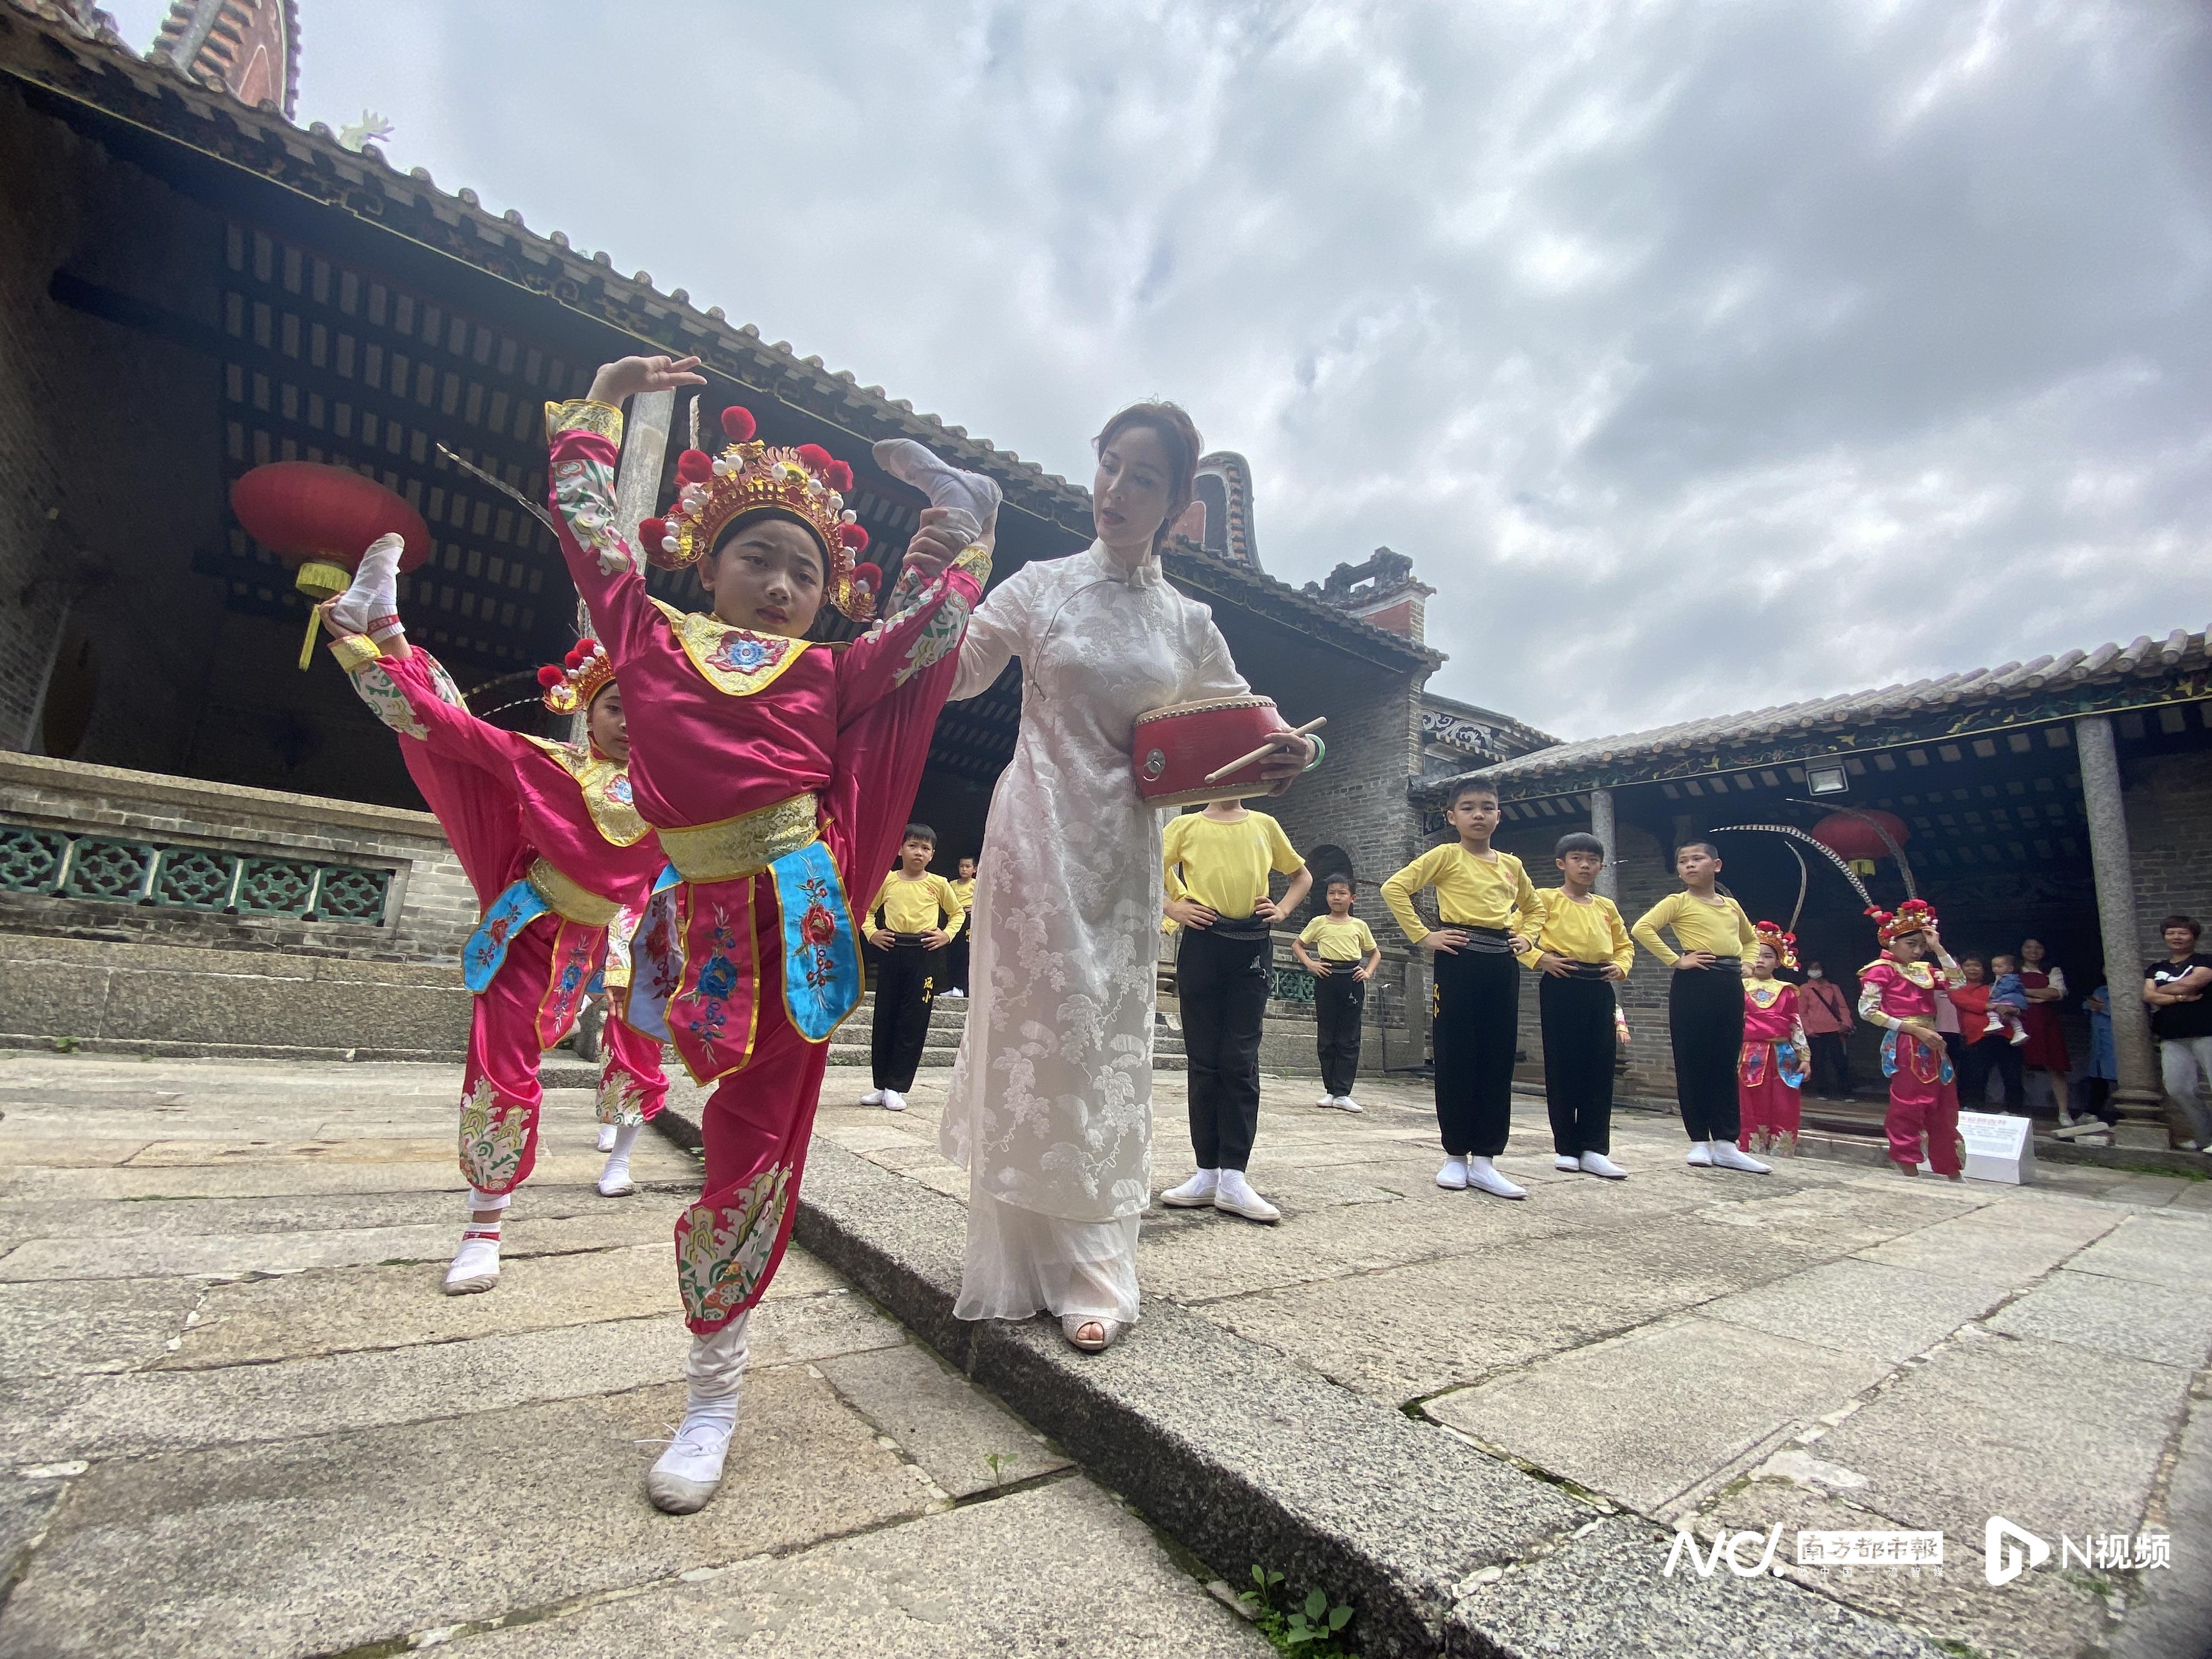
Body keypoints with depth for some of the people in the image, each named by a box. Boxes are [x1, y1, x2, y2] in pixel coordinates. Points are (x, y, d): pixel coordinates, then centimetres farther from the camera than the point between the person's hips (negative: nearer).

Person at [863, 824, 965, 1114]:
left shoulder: (939, 884, 3)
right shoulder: (887, 881, 5)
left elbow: (958, 913, 15)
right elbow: (868, 910, 16)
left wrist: (947, 935, 0)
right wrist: (872, 933, -1)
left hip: (925, 954, -1)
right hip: (891, 951, 1)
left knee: (915, 1021, 0)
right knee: (885, 1018, 7)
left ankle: (897, 1087, 8)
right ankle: (880, 1085, 18)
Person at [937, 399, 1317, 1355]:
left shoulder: (1187, 623, 10)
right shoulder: (1041, 587, 4)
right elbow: (950, 673, -2)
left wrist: (1286, 755, -4)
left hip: (1125, 851, 3)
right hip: (1037, 836, -2)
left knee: (1110, 1044, 4)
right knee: (1033, 1032, -2)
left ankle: (1092, 1274, 16)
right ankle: (1020, 1266, 15)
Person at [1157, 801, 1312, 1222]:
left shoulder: (1265, 825, 13)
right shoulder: (1186, 826, 8)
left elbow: (1302, 875, 24)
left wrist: (1283, 909, 7)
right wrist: (1171, 907, -6)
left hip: (1252, 947, 1)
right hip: (1202, 944, -1)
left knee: (1241, 1060, -1)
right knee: (1204, 1059, 3)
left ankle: (1234, 1179, 3)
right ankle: (1208, 1174, 11)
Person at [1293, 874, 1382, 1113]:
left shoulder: (1359, 925, 9)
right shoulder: (1319, 923, 6)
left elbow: (1376, 953, 19)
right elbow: (1297, 946, 11)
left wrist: (1368, 972, 2)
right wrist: (1310, 964, -5)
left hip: (1352, 980, 0)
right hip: (1327, 978, 0)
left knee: (1349, 1040, -2)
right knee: (1326, 1038, 3)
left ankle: (1342, 1094, 0)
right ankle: (1331, 1091, 12)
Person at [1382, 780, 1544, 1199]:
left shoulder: (1511, 864, 14)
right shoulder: (1446, 856, -1)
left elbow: (1533, 907, 31)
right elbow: (1395, 888, -9)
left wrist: (1526, 937, 13)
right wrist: (1423, 936, -11)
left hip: (1502, 964, 5)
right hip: (1460, 960, -5)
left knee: (1498, 1061, 5)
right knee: (1456, 1058, -1)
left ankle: (1484, 1160, 13)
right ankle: (1456, 1157, 10)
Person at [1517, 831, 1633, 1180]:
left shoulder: (1606, 906, 14)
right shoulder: (1546, 899, 0)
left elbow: (1625, 945, 25)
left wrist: (1620, 967, 6)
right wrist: (1540, 959, -16)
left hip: (1600, 990, 5)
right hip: (1561, 987, -4)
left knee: (1600, 1068, 3)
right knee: (1563, 1067, 0)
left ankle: (1594, 1151, 10)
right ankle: (1566, 1148, 10)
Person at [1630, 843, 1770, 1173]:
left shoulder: (1732, 905, 16)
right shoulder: (1678, 901, -1)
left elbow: (1751, 939, 33)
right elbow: (1642, 928, -15)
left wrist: (1744, 964, 14)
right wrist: (1675, 960, -15)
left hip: (1731, 985, 5)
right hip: (1694, 984, -5)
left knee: (1726, 1064, 7)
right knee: (1693, 1062, -1)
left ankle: (1726, 1144, 13)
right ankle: (1700, 1142, 8)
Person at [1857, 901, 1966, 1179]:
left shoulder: (1924, 969, 15)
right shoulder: (1881, 970, -6)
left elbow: (1958, 981, 4)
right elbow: (1868, 1011, -14)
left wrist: (1937, 948, 1)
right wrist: (1914, 1029, -17)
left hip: (1931, 1045, 8)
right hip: (1904, 1046, -7)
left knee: (1945, 1110, 11)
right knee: (1908, 1109, -4)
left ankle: (1952, 1174, 21)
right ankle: (1910, 1171, 3)